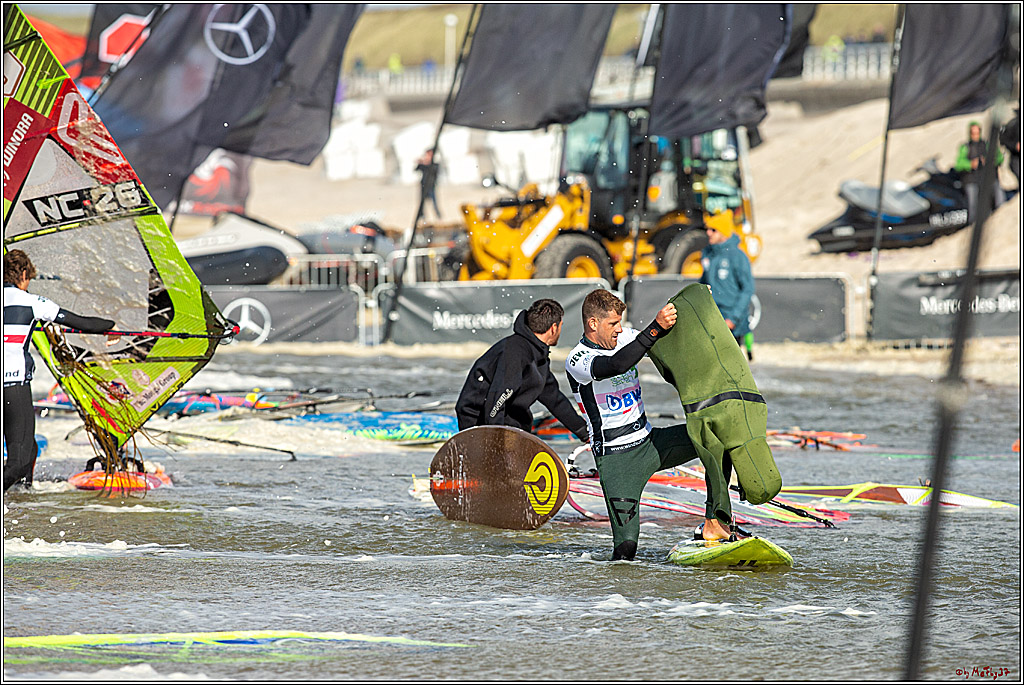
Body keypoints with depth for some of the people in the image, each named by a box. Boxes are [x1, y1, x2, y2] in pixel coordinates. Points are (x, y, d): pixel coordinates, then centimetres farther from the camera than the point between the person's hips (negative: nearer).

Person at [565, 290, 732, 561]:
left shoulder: (624, 338, 6)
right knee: (626, 546, -18)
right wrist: (656, 328, -42)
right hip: (616, 457, -7)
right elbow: (617, 365, -34)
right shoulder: (577, 361, -15)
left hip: (650, 442, 7)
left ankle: (713, 525, -8)